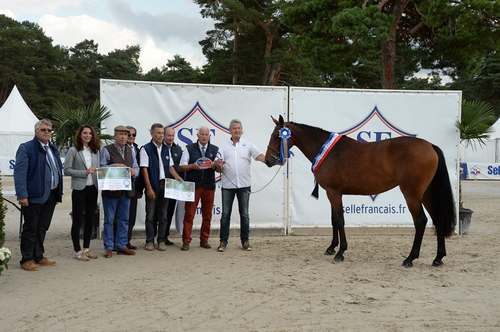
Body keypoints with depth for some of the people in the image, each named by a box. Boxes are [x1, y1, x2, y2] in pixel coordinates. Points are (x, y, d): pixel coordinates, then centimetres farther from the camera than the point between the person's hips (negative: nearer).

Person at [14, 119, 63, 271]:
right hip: (34, 196, -7)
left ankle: (39, 256, 25)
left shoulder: (53, 149, 16)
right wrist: (22, 195, -20)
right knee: (31, 228, 2)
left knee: (42, 227, 15)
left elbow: (58, 171, 19)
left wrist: (59, 193, 14)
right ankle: (27, 259, 11)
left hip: (50, 196, 7)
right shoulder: (26, 148, -7)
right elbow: (19, 172, -13)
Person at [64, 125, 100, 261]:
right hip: (79, 188, -6)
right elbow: (67, 170, -9)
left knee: (90, 219, 11)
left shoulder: (95, 151, 12)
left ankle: (86, 248, 22)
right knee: (77, 220, 1)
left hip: (92, 188, 6)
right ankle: (77, 250, 9)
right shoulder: (73, 150, -4)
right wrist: (84, 172, -15)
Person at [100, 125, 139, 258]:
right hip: (111, 189, -5)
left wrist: (134, 171, -7)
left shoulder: (130, 150, 13)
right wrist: (115, 166, -22)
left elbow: (136, 168, 15)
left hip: (126, 190, 6)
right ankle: (109, 247, 10)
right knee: (109, 220, 2)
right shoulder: (106, 150, -4)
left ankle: (121, 245, 21)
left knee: (124, 219, 11)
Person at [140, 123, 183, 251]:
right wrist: (149, 188, -13)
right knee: (151, 214, 2)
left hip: (164, 185, 5)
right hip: (152, 186, -4)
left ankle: (161, 241, 14)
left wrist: (179, 178, 2)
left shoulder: (166, 149, 12)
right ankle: (150, 241, 11)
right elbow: (144, 170, -9)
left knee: (162, 214, 7)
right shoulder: (146, 149, -4)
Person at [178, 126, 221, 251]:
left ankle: (204, 240, 17)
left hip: (209, 186, 2)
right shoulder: (189, 148, 5)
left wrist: (214, 165, -16)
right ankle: (186, 241, 3)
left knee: (207, 215, 6)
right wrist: (193, 166, -17)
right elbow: (181, 167, 2)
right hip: (192, 185, -2)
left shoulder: (215, 150, 10)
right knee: (189, 214, -3)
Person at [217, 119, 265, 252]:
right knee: (225, 214, 3)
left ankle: (245, 241, 16)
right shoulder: (224, 146, 5)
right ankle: (223, 241, 11)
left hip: (244, 185, 0)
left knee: (244, 214, 7)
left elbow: (260, 157, -7)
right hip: (228, 185, 0)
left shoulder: (248, 145, 5)